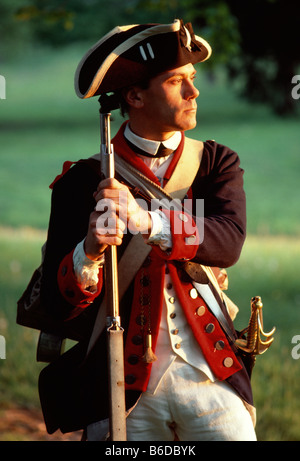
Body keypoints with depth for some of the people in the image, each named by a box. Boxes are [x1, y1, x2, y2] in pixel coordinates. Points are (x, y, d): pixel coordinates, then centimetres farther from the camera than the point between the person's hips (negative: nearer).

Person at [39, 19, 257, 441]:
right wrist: (89, 251, -26)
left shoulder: (216, 163, 9)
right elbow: (58, 303, -5)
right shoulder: (84, 181, 1)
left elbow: (229, 243, -12)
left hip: (209, 379, 1)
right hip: (124, 392, -1)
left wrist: (148, 221, -28)